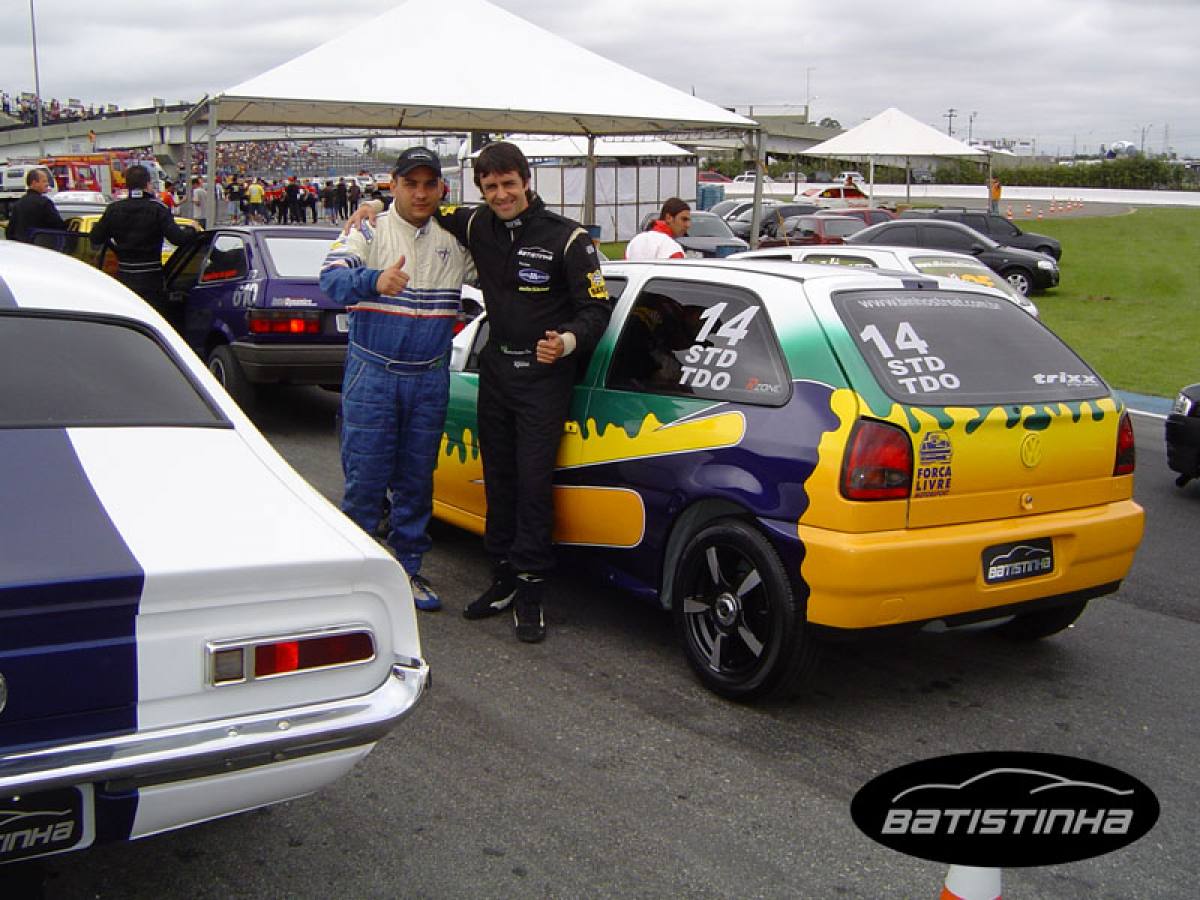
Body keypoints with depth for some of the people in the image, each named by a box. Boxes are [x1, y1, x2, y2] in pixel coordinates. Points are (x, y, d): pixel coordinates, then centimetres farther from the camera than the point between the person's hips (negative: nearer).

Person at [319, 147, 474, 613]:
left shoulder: (456, 240, 8)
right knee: (365, 478, -2)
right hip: (372, 376, -3)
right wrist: (374, 280, -40)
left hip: (430, 380, 3)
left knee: (417, 481, 11)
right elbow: (331, 277, -20)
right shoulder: (368, 232, -3)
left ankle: (407, 569, 23)